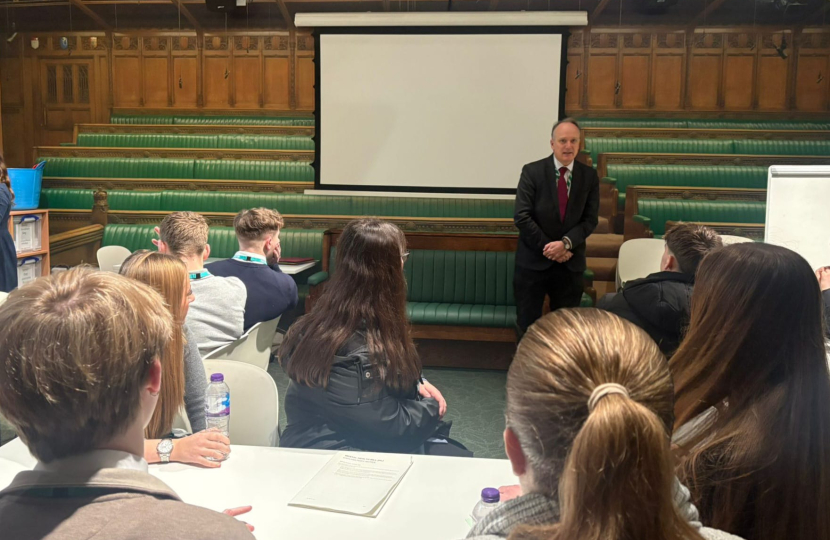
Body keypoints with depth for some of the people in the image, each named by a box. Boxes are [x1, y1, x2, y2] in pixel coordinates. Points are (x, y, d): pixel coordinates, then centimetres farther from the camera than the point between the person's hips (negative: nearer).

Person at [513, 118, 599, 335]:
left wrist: (566, 243, -18)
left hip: (571, 264, 2)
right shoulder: (532, 171, -6)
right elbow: (522, 217, -11)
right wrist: (548, 247, -14)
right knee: (527, 325, 5)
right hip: (533, 261, -2)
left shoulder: (589, 176, 2)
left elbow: (590, 219, -1)